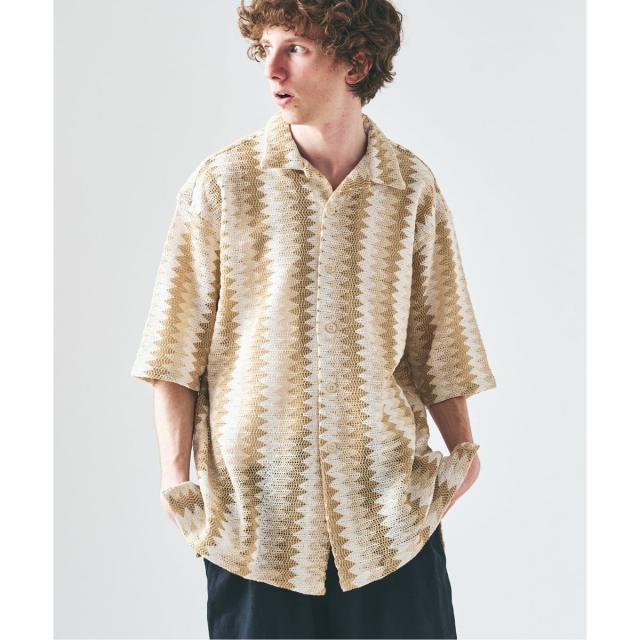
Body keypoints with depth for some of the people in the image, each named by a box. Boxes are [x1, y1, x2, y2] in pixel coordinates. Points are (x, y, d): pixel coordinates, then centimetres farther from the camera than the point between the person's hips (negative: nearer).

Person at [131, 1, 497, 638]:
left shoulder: (412, 186, 1)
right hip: (253, 507, -1)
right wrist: (175, 475, -6)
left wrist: (462, 450, 4)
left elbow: (437, 336, 8)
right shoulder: (221, 183, -4)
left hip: (391, 507, 2)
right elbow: (176, 346, -3)